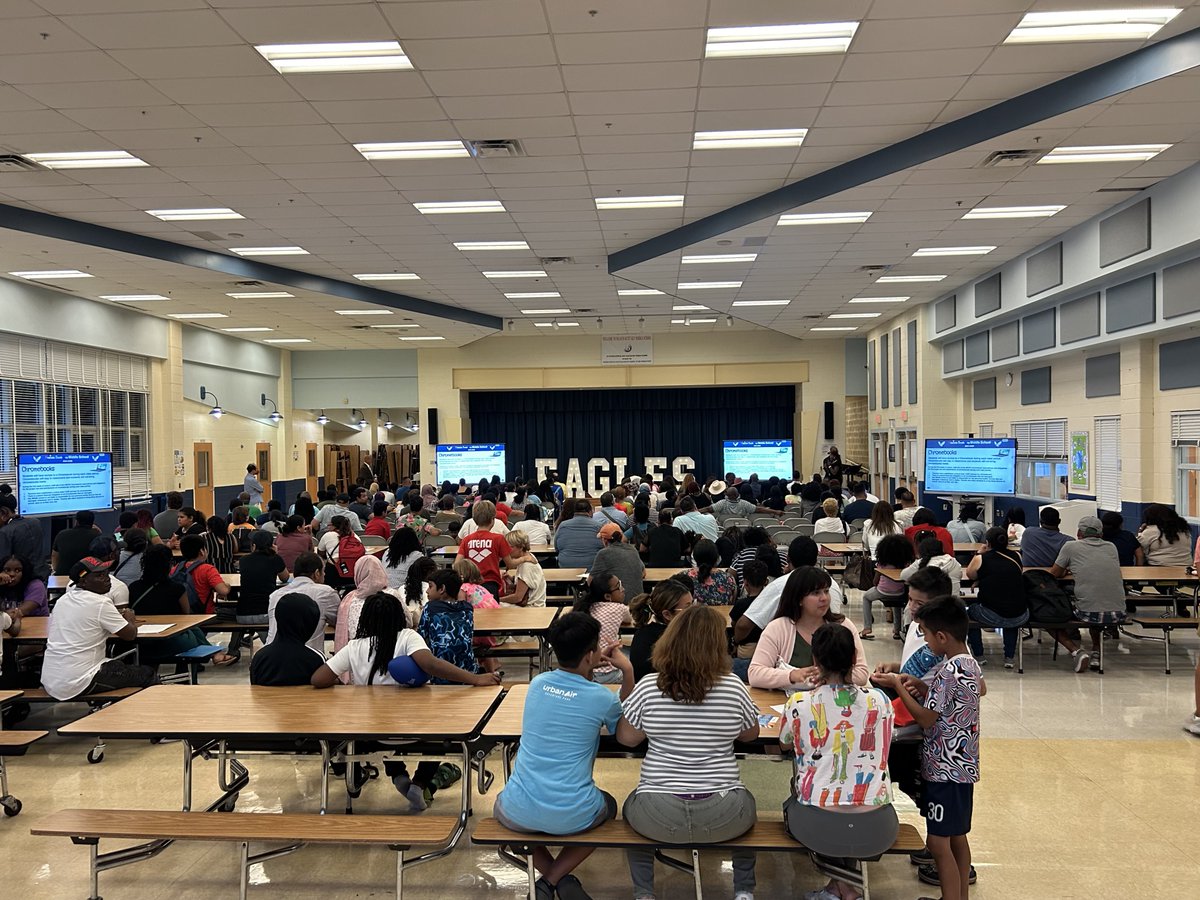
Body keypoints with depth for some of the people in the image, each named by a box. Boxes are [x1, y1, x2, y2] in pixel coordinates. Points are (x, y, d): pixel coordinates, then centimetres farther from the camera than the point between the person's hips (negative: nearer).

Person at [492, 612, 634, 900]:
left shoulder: (537, 683, 2)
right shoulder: (601, 697, -10)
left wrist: (590, 668, 19)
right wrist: (627, 671, 5)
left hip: (518, 813, 2)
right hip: (572, 817, -2)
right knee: (608, 804, 33)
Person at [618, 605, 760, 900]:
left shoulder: (648, 687, -11)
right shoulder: (733, 687, -8)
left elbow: (626, 738, 0)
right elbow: (751, 734, 7)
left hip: (658, 816, 0)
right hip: (723, 815, 1)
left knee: (632, 806, 34)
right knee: (745, 804, 35)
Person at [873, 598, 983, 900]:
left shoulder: (949, 670, -22)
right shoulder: (971, 664, 6)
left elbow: (926, 718, -18)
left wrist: (897, 686, -10)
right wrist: (923, 688, 4)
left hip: (944, 769, -10)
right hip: (962, 765, 10)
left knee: (938, 842, -2)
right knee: (957, 838, 18)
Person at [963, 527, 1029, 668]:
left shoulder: (980, 559, -5)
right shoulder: (1016, 556, 4)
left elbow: (969, 575, 14)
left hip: (992, 616, -3)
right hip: (1020, 617, 3)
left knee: (970, 609, 30)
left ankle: (978, 656, 35)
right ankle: (1009, 658, 36)